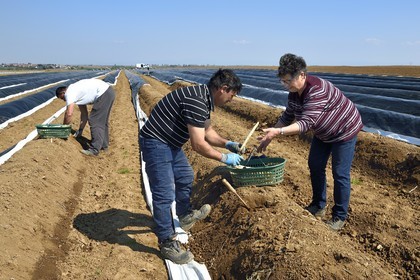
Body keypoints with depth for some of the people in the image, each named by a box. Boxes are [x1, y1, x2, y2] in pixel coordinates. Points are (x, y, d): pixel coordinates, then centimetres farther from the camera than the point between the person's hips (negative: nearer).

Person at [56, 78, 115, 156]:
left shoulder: (69, 93, -4)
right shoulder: (77, 94, 23)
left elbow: (69, 113, -13)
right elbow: (84, 114, 27)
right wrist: (80, 130, 29)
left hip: (103, 94, -10)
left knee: (95, 122, -6)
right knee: (102, 121, 20)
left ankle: (94, 150, -4)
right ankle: (104, 145, 31)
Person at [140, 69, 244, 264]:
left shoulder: (205, 98, 6)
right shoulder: (197, 101, -27)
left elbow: (207, 131, 18)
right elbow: (198, 144, -27)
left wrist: (227, 144, 6)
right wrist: (224, 158, -16)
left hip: (169, 142, 11)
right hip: (155, 143, -11)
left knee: (185, 177, 25)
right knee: (164, 194, -7)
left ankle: (185, 216, 45)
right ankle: (167, 243, 7)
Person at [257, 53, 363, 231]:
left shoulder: (317, 90, -37)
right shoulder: (294, 93, -10)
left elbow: (306, 123, -43)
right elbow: (287, 117, 0)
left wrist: (277, 132, -52)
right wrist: (269, 136, -6)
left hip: (344, 130, -8)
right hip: (323, 133, 9)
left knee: (340, 174, -3)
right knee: (315, 166, 11)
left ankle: (339, 217, 13)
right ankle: (318, 207, 28)